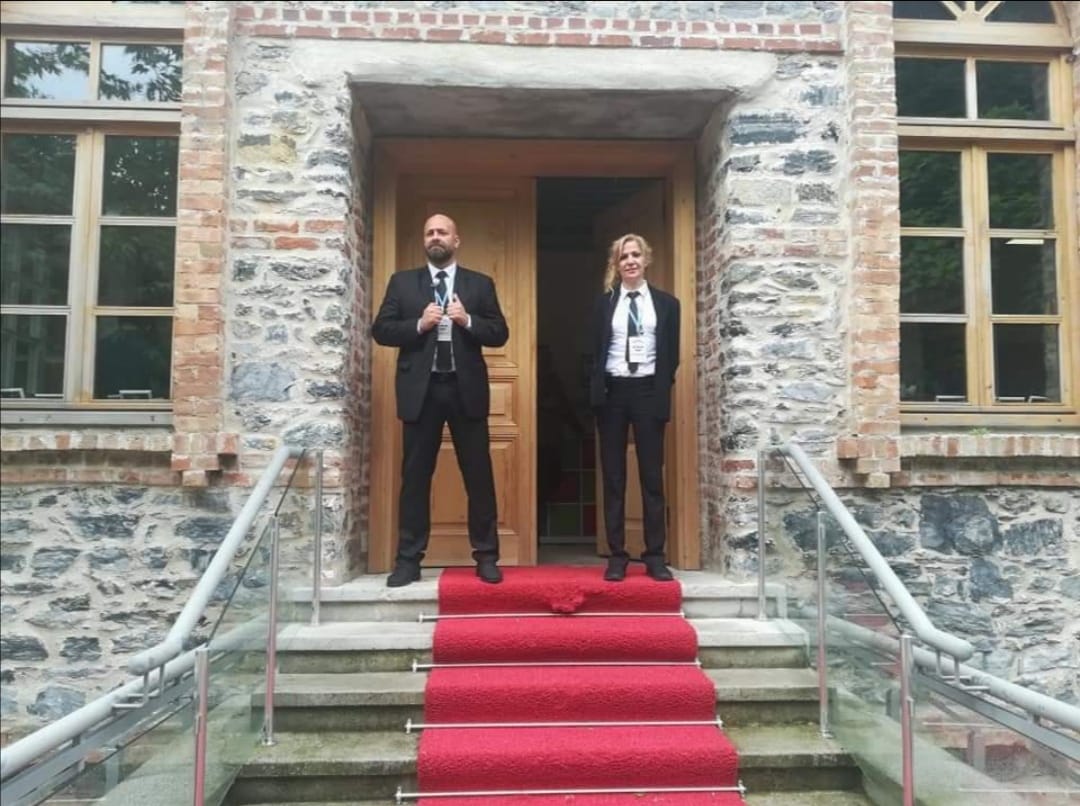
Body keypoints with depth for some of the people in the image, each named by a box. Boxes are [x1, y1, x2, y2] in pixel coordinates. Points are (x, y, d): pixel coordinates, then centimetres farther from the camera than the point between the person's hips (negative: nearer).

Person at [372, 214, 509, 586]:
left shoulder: (480, 284, 9)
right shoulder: (402, 282, 9)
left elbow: (500, 333, 4)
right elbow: (381, 330, 2)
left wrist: (468, 321, -13)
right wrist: (419, 324, -13)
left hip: (466, 389, 0)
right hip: (420, 389, 0)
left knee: (479, 475, 4)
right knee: (415, 476, 4)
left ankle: (486, 556, 14)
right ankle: (408, 559, 12)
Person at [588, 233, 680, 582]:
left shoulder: (666, 303, 7)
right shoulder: (605, 302, 7)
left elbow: (672, 355, 5)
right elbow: (595, 351, 5)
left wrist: (662, 392, -4)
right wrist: (597, 391, -6)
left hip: (648, 392, 0)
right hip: (613, 392, 1)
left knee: (652, 475, 3)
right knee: (613, 476, 3)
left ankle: (655, 556, 10)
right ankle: (617, 555, 10)